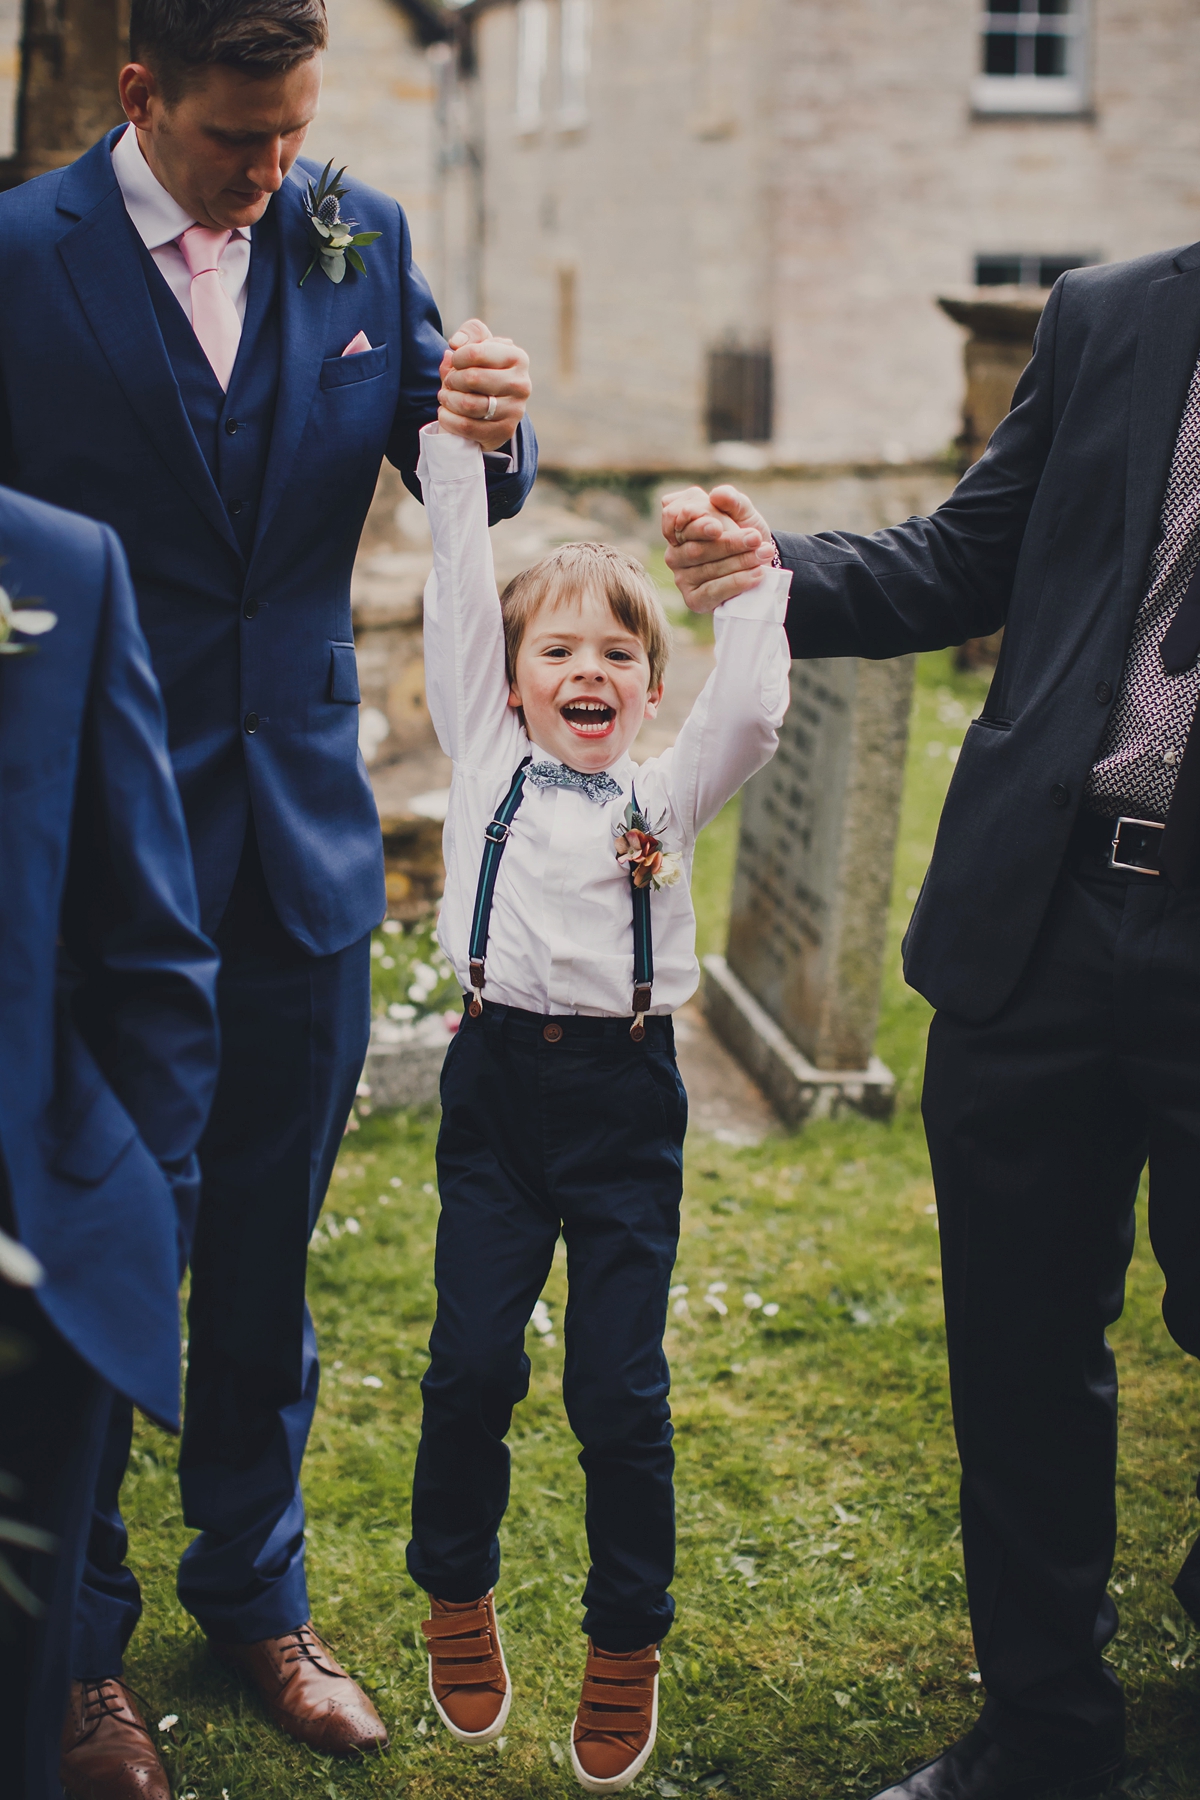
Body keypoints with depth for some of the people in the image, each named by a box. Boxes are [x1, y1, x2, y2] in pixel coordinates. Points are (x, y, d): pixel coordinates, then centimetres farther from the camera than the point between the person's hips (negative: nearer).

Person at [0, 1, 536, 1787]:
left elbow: (458, 486, 9)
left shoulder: (359, 235, 2)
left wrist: (495, 430, -15)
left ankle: (254, 1595, 35)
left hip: (304, 838, 4)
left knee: (265, 1254, 16)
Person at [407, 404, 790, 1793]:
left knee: (620, 1389, 1)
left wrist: (753, 585, -9)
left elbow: (750, 716, -8)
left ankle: (626, 1644, 19)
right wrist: (458, 430, 1)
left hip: (627, 1091, 0)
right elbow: (459, 585, 4)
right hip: (497, 1075, 0)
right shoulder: (484, 755, 8)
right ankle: (457, 1597, 24)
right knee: (472, 1364, -1)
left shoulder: (667, 791, 10)